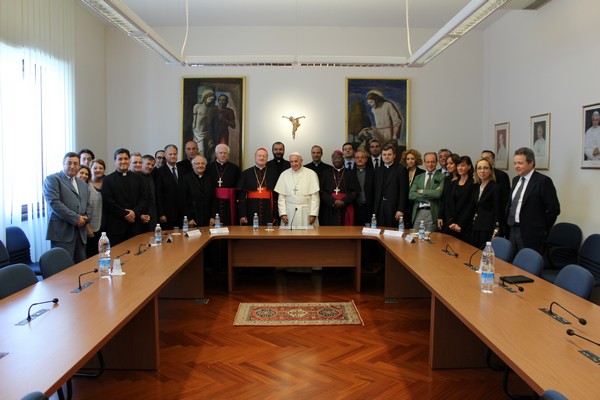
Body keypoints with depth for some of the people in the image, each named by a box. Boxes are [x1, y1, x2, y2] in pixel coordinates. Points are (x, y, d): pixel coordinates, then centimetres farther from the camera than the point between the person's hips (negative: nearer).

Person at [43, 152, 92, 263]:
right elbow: (54, 203, -12)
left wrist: (85, 217, 0)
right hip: (62, 231, -6)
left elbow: (88, 205, 22)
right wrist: (76, 218, -14)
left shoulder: (83, 184, 22)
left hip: (80, 232, 6)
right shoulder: (52, 179, 0)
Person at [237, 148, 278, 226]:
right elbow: (241, 195, 2)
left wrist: (275, 215, 1)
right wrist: (242, 214, -5)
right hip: (250, 211, -1)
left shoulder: (273, 174, 7)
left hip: (268, 211, 1)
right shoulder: (245, 174, 5)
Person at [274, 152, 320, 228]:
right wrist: (282, 213, -3)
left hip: (306, 212, -1)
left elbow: (315, 197, -1)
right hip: (289, 213, 1)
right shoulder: (284, 175, 6)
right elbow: (281, 197, 5)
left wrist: (313, 214, -6)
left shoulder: (311, 174, 0)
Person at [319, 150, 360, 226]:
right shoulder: (326, 174, 11)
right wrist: (333, 201, -13)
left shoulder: (351, 173, 9)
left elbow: (356, 192, 1)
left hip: (346, 210, 0)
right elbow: (322, 192, 3)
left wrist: (344, 202, -13)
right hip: (330, 210, 1)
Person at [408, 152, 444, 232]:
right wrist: (429, 195, -9)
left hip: (432, 213, -4)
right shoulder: (418, 177, 14)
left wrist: (422, 191, -5)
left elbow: (438, 193, -15)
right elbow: (411, 195, 2)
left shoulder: (442, 177, 2)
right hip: (418, 213, 4)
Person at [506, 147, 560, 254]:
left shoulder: (543, 181, -11)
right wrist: (508, 223, 13)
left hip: (530, 234, -7)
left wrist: (542, 230, -4)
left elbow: (554, 209, -11)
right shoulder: (516, 180, 13)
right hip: (512, 230, 7)